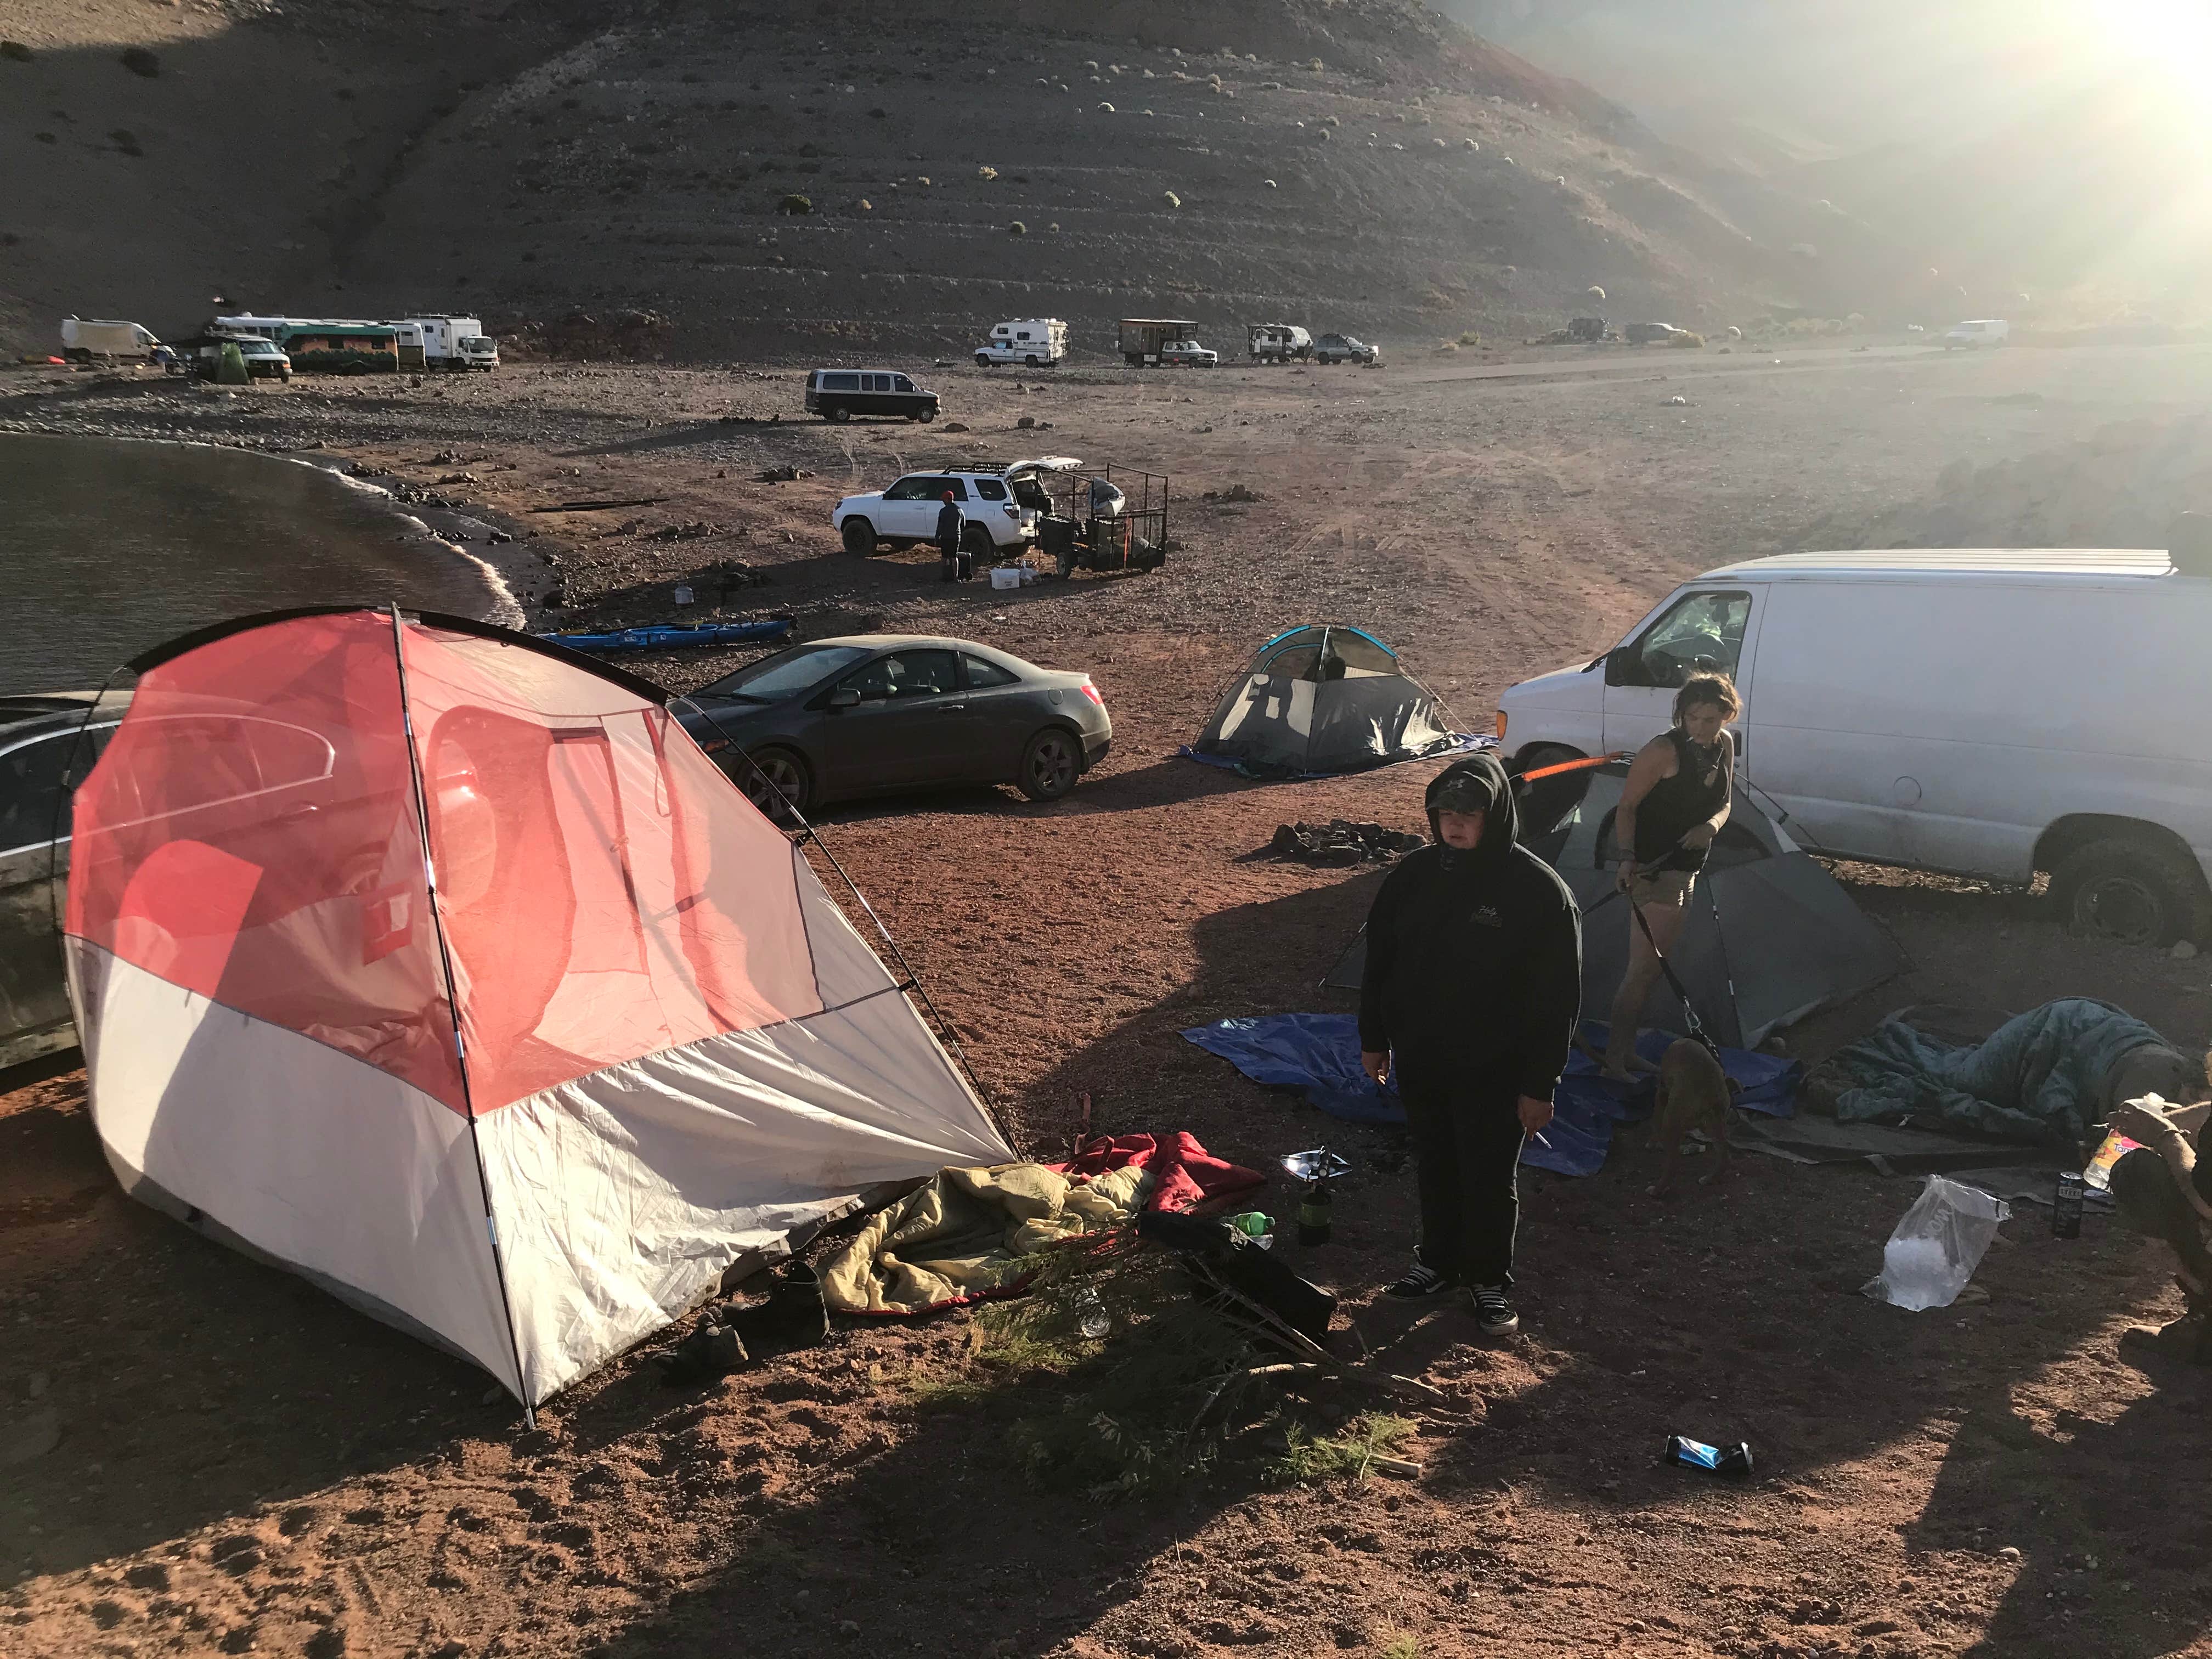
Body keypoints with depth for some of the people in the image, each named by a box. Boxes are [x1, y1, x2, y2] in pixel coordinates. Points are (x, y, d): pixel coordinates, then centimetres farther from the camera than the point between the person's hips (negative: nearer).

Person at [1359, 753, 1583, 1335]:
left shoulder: (1540, 891, -18)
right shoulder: (1414, 874, -4)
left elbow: (1558, 998, -14)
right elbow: (1380, 958, 8)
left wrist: (1540, 1084, -13)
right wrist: (1374, 1038, 10)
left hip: (1494, 1072, -4)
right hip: (1419, 1059, 4)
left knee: (1489, 1179, 10)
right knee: (1435, 1167, 19)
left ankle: (1490, 1281, 30)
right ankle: (1439, 1262, 39)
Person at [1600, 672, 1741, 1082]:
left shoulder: (1724, 745, 5)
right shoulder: (1664, 750, -18)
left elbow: (1723, 803, 12)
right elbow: (1627, 806, -14)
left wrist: (1712, 826, -11)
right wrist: (1628, 858, -28)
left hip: (1686, 869, 9)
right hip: (1654, 871, -9)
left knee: (1653, 967, 16)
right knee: (1645, 968, -9)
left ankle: (1626, 1052, 27)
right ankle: (1615, 1060, -3)